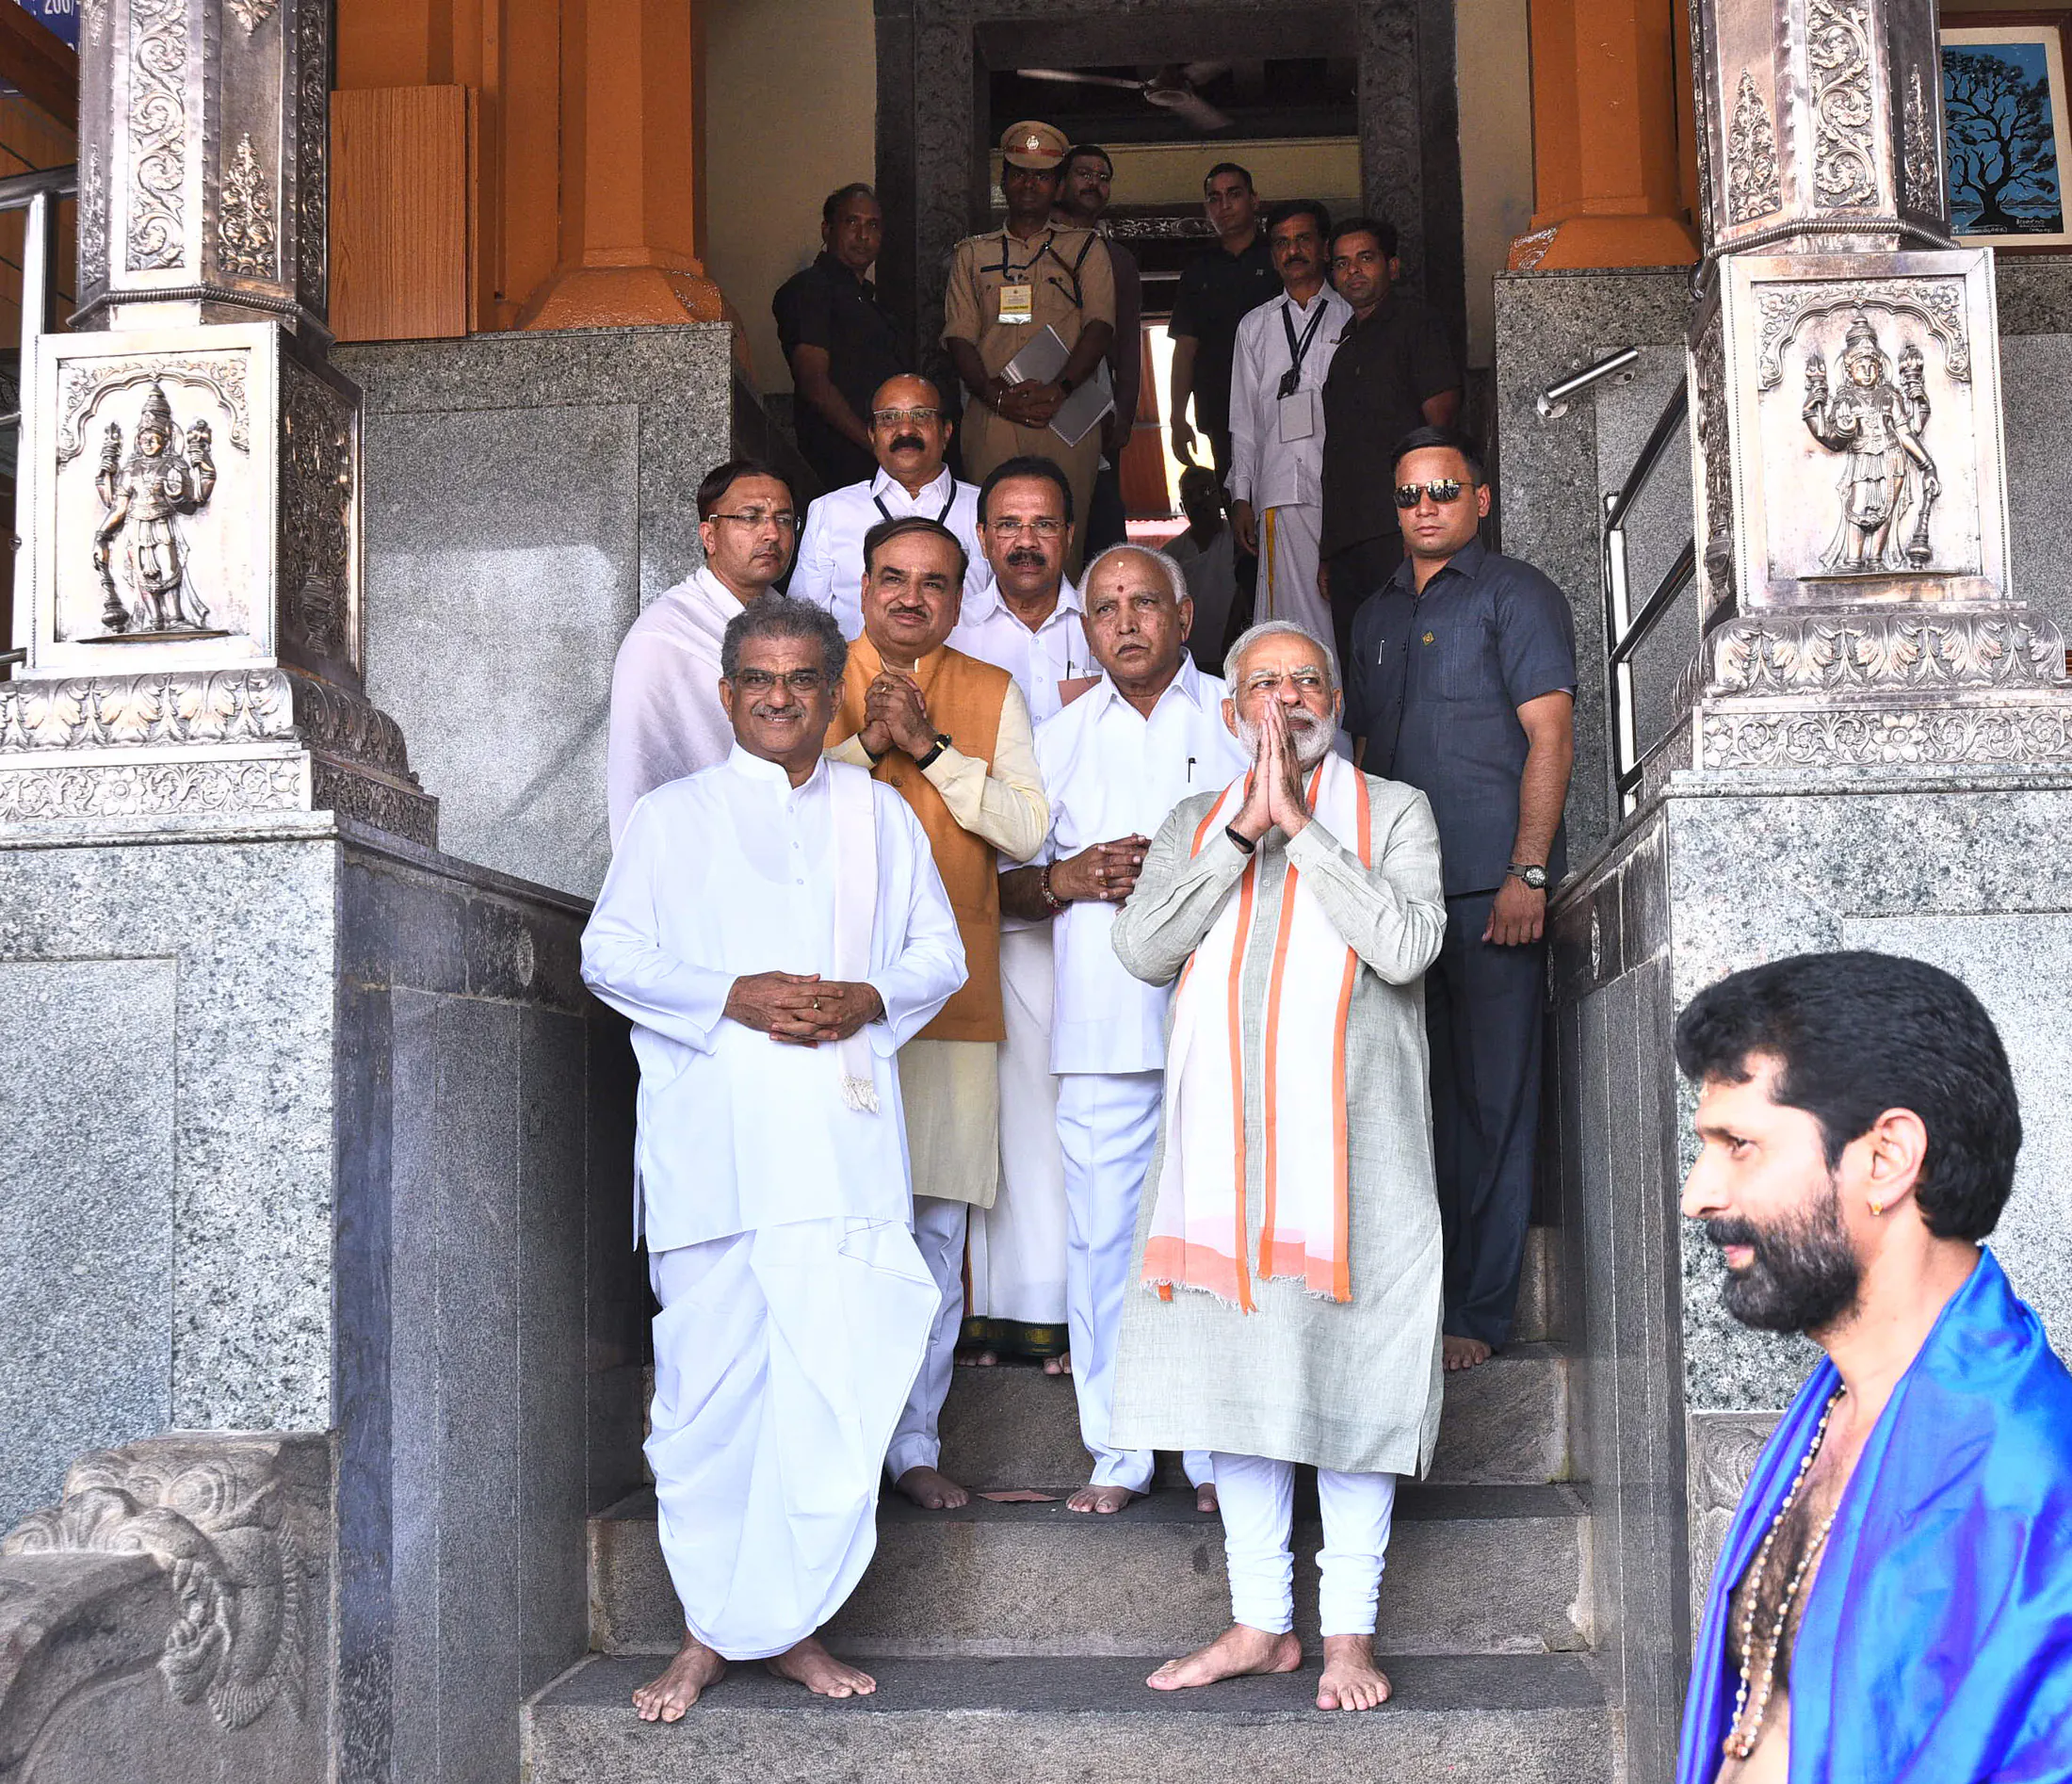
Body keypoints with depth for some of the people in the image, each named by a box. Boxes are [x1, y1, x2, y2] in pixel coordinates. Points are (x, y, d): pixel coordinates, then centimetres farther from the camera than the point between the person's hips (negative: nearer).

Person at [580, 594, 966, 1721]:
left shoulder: (881, 816, 17)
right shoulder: (669, 817, 11)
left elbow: (940, 953, 16)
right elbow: (610, 955, 4)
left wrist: (867, 999, -5)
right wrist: (734, 996, -10)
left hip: (844, 1136, 2)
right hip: (712, 1145, -1)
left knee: (841, 1381, -5)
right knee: (713, 1382, -2)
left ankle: (788, 1623, 7)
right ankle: (711, 1629, 11)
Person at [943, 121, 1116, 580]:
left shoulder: (1086, 247, 16)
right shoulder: (972, 253, 20)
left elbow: (1100, 326, 3)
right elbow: (958, 336, 10)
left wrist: (1058, 390, -14)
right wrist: (997, 395, -9)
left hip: (1066, 415, -1)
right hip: (991, 419, 1)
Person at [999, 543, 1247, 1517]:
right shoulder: (1059, 737, 15)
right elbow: (1007, 884, 17)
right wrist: (1068, 878, -4)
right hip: (1101, 1026, 1)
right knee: (1102, 1234, -1)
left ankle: (1222, 1454, 9)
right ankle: (1117, 1455, 9)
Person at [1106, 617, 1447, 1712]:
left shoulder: (1393, 813, 5)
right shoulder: (1195, 824, 14)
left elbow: (1407, 948, -12)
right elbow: (1140, 948, -2)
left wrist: (1303, 824, -10)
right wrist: (1243, 834, -8)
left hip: (1350, 1141, -3)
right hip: (1224, 1144, 4)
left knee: (1350, 1374, -1)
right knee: (1236, 1371, 7)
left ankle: (1350, 1632, 11)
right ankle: (1260, 1623, 19)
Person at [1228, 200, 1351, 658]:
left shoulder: (1351, 319, 13)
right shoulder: (1255, 327, 20)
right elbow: (1244, 419, 18)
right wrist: (1240, 496, 9)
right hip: (1283, 491, 1)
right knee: (1295, 609, -7)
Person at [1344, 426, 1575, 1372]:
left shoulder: (1515, 595, 2)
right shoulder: (1378, 617, 21)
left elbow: (1550, 736, -6)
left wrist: (1527, 873, -14)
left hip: (1491, 891, -6)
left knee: (1491, 1099, -3)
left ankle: (1478, 1312, 1)